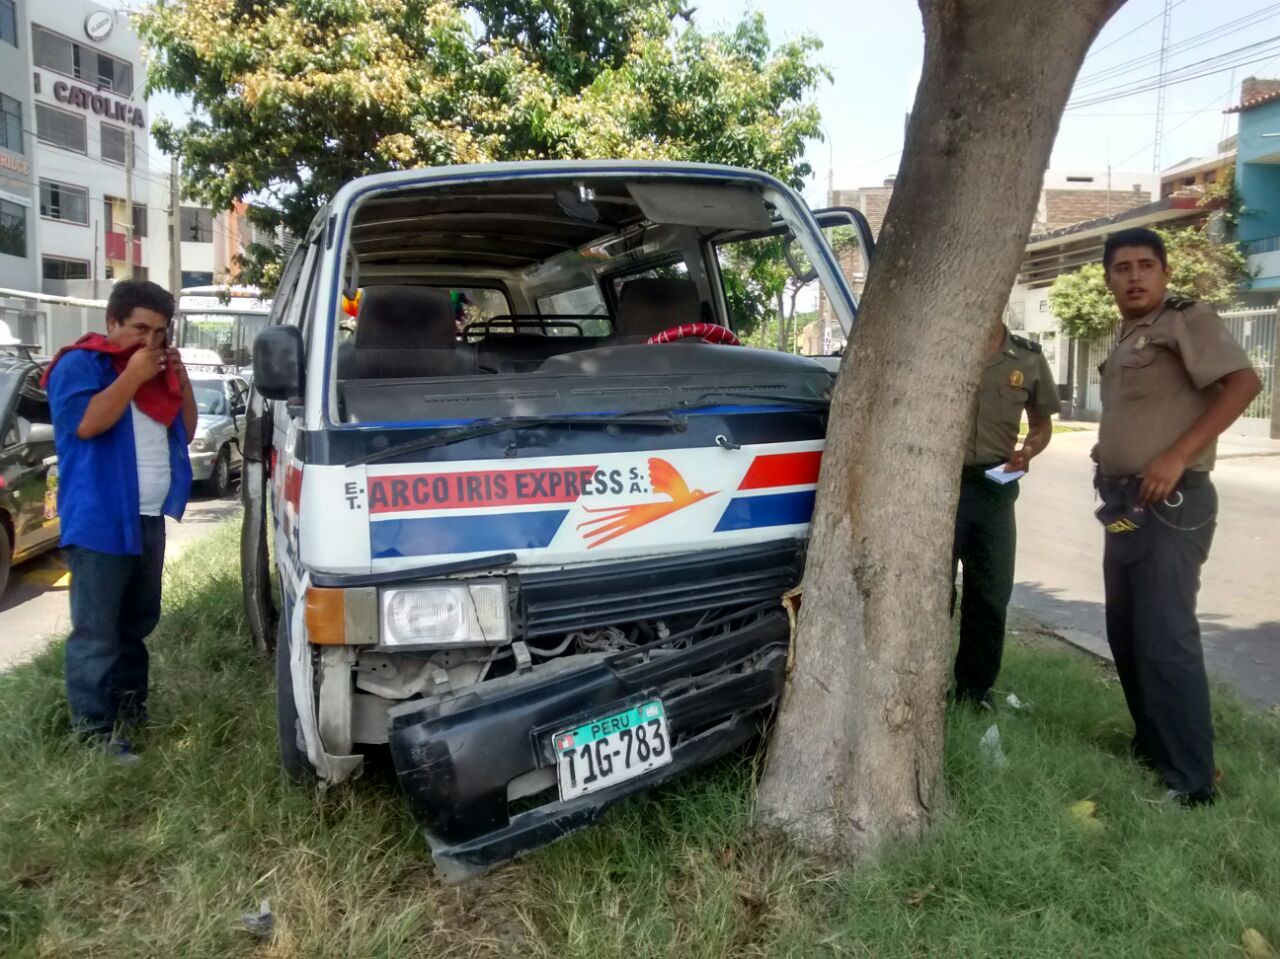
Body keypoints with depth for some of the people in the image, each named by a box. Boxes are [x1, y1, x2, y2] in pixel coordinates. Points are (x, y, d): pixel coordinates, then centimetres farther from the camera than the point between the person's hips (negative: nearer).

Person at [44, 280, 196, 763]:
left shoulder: (156, 371, 16)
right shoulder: (79, 364, -7)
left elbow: (185, 431, 17)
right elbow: (85, 423, -23)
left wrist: (179, 380, 5)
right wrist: (133, 375, -17)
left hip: (149, 519, 8)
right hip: (100, 521, -8)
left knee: (137, 621, 16)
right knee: (96, 630, -5)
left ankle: (130, 704, 28)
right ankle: (92, 728, 0)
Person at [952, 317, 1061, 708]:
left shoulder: (1028, 359, 4)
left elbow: (1042, 423, 15)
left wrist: (1028, 449, -6)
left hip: (993, 489, 3)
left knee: (990, 593, 10)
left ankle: (975, 690, 25)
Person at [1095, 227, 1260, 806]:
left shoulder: (1186, 320, -8)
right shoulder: (1126, 338, 17)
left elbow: (1244, 383, -20)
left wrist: (1177, 456, -25)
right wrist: (1109, 451, 6)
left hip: (1169, 503, -9)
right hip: (1125, 503, 9)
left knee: (1166, 639, -10)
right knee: (1125, 635, 14)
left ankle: (1191, 781, -3)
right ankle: (1151, 745, 27)